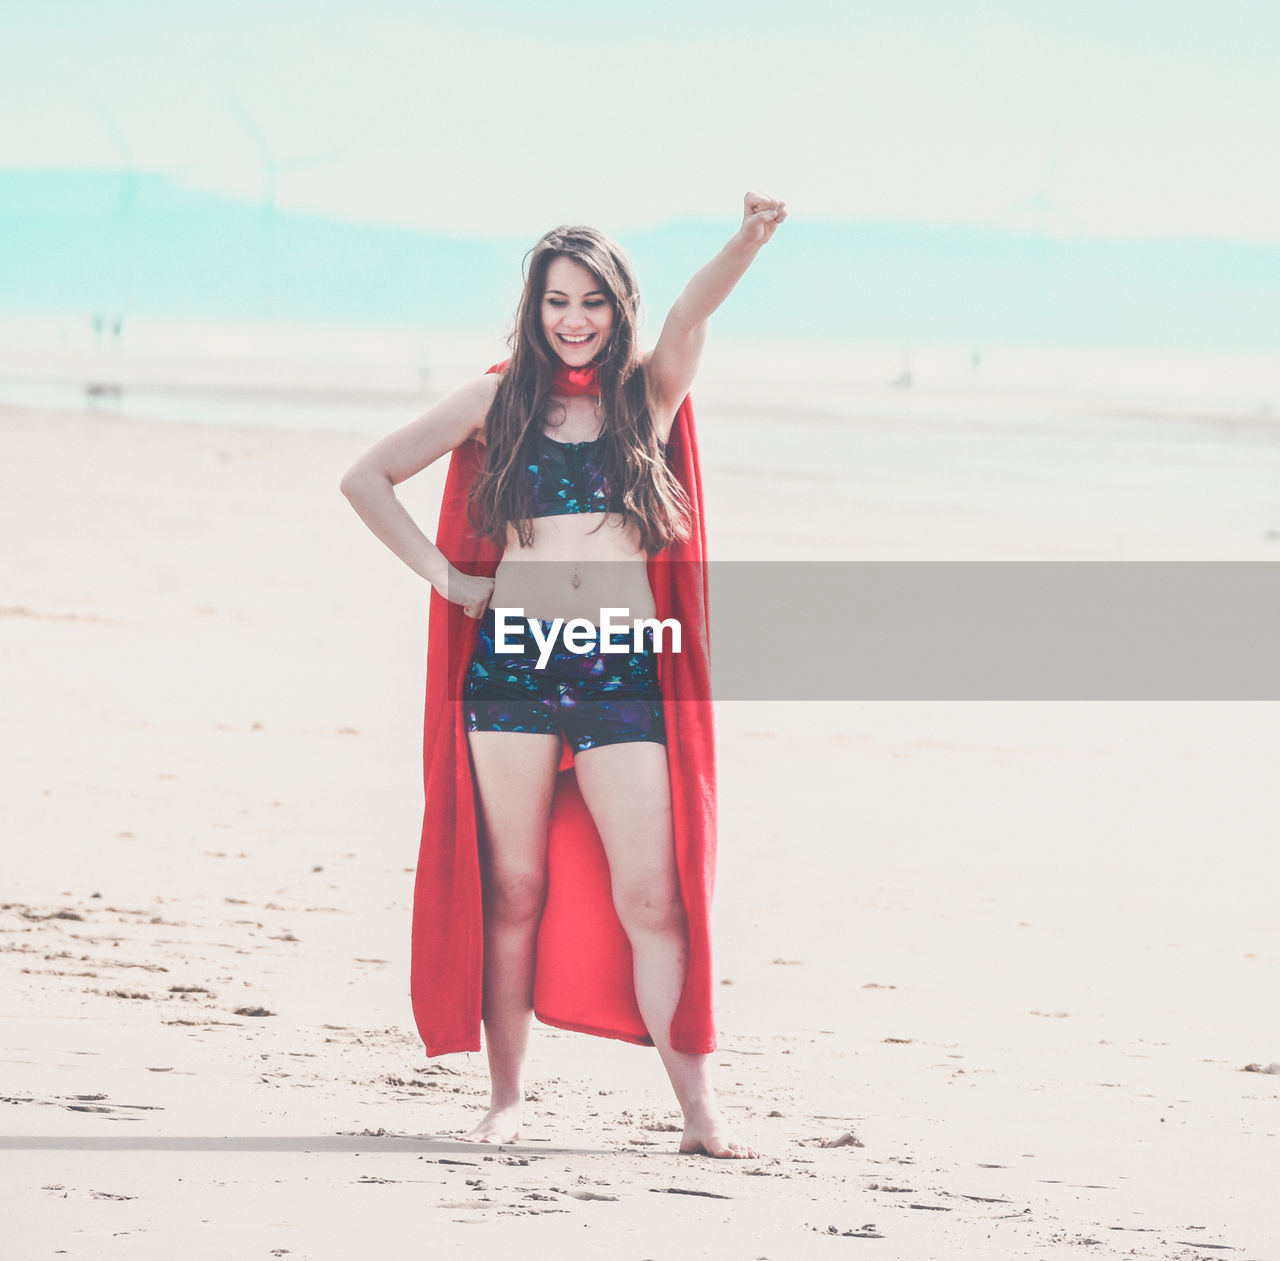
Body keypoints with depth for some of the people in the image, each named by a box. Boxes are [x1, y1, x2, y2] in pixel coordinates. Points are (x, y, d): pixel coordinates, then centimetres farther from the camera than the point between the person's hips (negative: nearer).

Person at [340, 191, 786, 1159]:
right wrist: (441, 574, 5)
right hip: (510, 667, 1)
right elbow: (368, 478, 15)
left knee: (652, 894, -5)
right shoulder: (497, 402, 9)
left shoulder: (648, 393, 8)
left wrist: (747, 243, -31)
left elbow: (693, 314, -12)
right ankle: (507, 1097, 12)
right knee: (512, 890, 4)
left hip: (623, 676, -1)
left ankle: (700, 1105, -3)